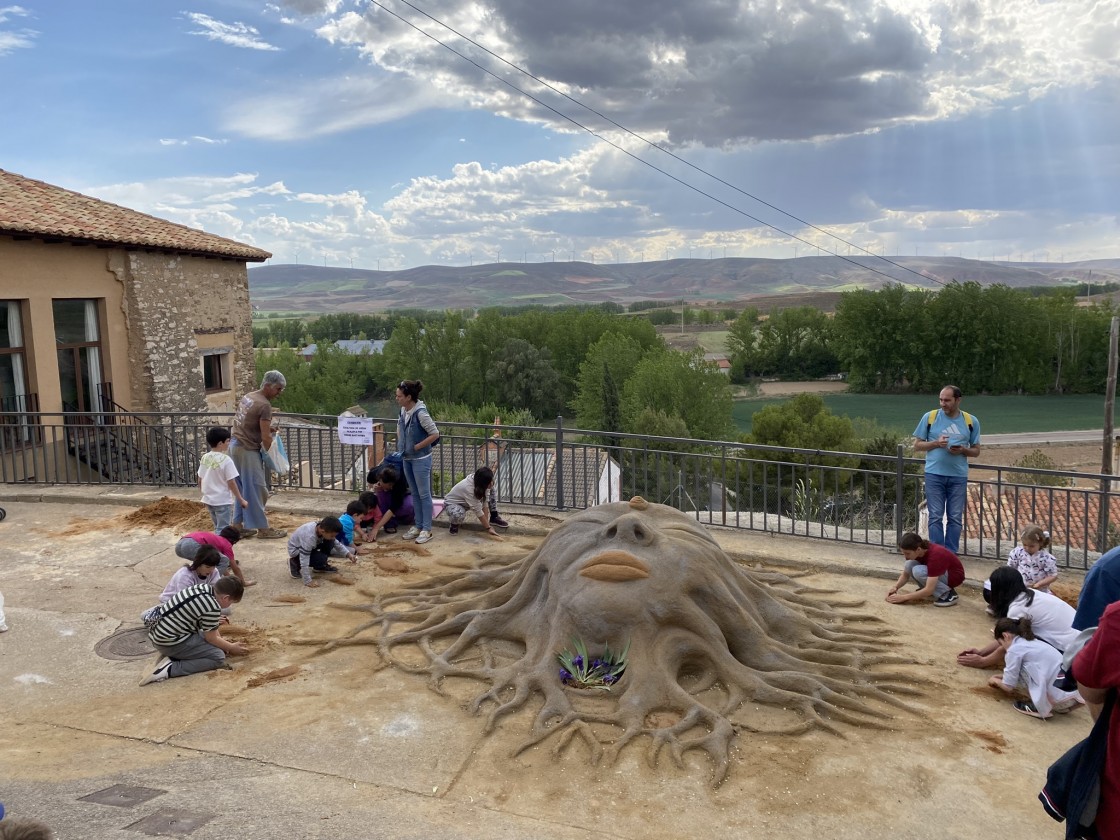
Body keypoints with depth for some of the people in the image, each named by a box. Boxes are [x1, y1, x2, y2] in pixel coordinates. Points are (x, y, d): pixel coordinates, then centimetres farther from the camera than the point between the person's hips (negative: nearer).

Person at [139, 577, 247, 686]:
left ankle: (171, 656, 8)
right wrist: (231, 648, 9)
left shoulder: (204, 587, 4)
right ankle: (170, 669, -13)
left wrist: (223, 642, 17)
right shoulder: (212, 608, -22)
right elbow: (211, 638, -8)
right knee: (218, 657, -10)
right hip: (170, 642, -10)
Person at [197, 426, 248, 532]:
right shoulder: (226, 460, -18)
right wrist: (241, 500, -8)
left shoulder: (205, 458, 2)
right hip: (223, 500, -7)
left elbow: (200, 481, 8)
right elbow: (231, 483, -16)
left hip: (208, 500, 7)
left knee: (218, 528, 22)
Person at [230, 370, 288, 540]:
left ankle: (239, 526, 21)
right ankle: (263, 529, 6)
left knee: (242, 488, 16)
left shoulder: (248, 396, 10)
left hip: (236, 445, 9)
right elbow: (266, 438, -19)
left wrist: (266, 427, 12)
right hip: (248, 450, -9)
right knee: (256, 489, -1)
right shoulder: (264, 405, -19)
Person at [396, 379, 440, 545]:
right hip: (407, 458, 8)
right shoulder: (403, 410, 0)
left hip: (420, 459, -8)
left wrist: (417, 446, -17)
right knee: (415, 494, 16)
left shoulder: (420, 413, -23)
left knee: (424, 494, 3)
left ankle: (426, 529, 12)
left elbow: (435, 434, -22)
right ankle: (418, 526, 27)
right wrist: (400, 443, 9)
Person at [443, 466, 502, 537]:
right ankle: (454, 524, -6)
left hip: (465, 503, 7)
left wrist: (487, 523, -24)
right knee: (458, 515, -42)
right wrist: (488, 528, -31)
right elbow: (478, 510, -35)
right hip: (452, 503, -6)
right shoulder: (468, 488, -39)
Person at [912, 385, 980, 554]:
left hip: (958, 476, 2)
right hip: (934, 475, -1)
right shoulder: (929, 417, 0)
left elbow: (976, 451, 11)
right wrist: (936, 443, -14)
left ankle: (951, 555, 14)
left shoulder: (971, 421, 5)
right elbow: (917, 445, 4)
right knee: (936, 517, -1)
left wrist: (962, 450, -11)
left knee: (956, 518, 5)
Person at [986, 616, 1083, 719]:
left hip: (1059, 696, -9)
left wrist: (995, 681, 21)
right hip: (1072, 695, 9)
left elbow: (1009, 688, 3)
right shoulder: (1034, 643, 21)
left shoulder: (1014, 649, -4)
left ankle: (1039, 706, -1)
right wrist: (1003, 676, 35)